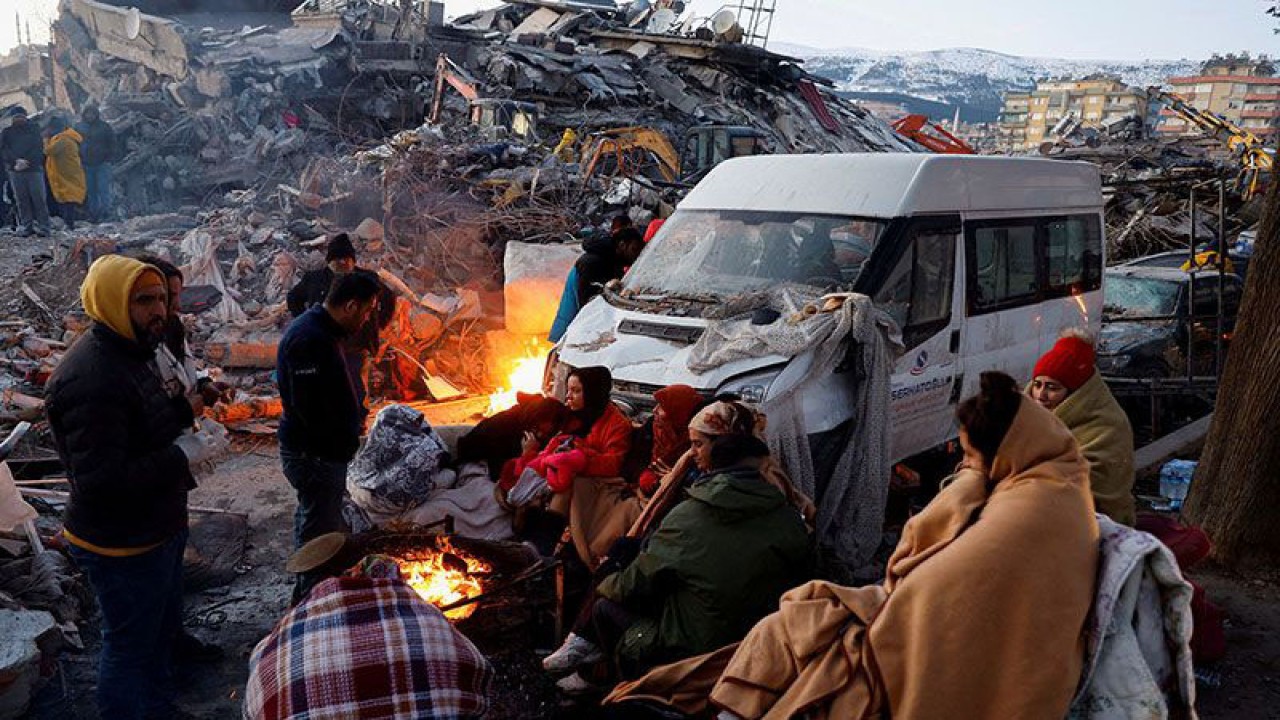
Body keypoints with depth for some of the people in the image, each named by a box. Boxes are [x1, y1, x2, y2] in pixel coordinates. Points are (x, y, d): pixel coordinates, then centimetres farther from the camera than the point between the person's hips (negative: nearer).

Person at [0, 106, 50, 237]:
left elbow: (39, 148, 0)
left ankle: (42, 227, -8)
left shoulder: (33, 129, 12)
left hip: (34, 169, -2)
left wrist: (26, 162, -11)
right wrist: (15, 162, -14)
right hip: (15, 171, 2)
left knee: (38, 198, -8)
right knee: (21, 200, -1)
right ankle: (26, 227, 1)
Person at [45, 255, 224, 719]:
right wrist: (181, 456, -24)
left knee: (163, 627, 27)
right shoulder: (89, 378, -28)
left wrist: (183, 409, 1)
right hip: (123, 547, -11)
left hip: (158, 529, 11)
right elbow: (101, 480, -32)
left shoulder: (128, 353, 6)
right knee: (129, 648, 7)